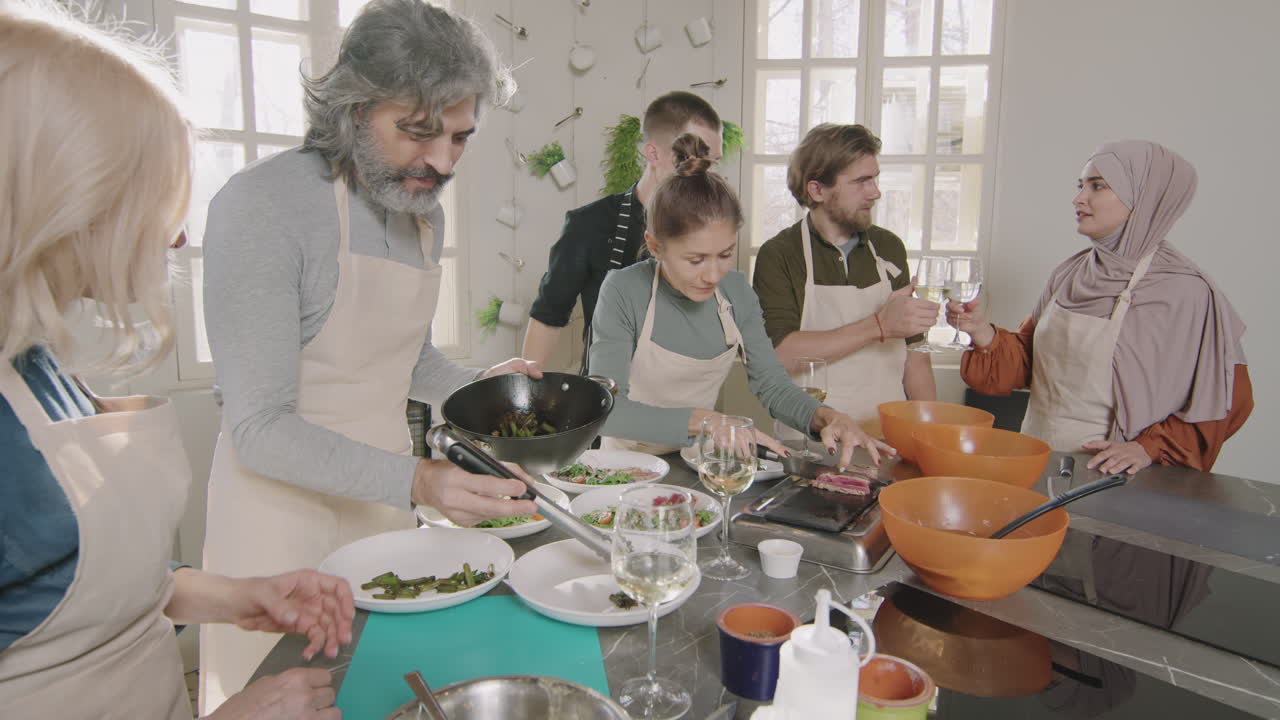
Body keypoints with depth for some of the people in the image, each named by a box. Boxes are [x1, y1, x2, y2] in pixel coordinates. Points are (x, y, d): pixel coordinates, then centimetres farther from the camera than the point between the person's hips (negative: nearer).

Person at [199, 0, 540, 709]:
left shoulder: (423, 211, 3)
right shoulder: (262, 206, -21)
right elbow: (260, 427, -23)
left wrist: (478, 384, -2)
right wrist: (416, 481, -34)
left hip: (385, 500, 7)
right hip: (285, 511, -6)